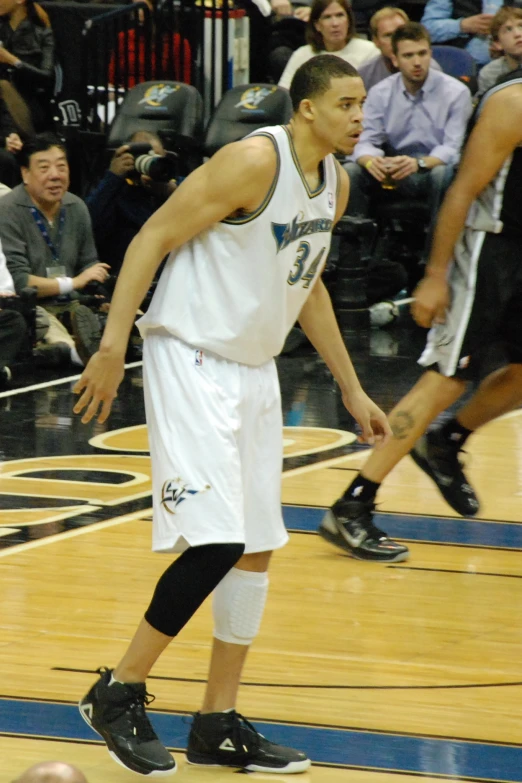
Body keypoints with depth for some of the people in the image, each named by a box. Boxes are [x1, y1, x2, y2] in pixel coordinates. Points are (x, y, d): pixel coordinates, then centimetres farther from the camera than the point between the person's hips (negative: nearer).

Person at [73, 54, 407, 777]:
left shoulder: (335, 183, 8)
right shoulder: (255, 161, -18)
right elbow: (154, 238, -17)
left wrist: (353, 391, 23)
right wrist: (112, 347, -22)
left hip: (255, 370, 9)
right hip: (191, 360, -9)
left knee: (256, 550, 9)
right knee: (216, 542, -16)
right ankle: (117, 694, 0)